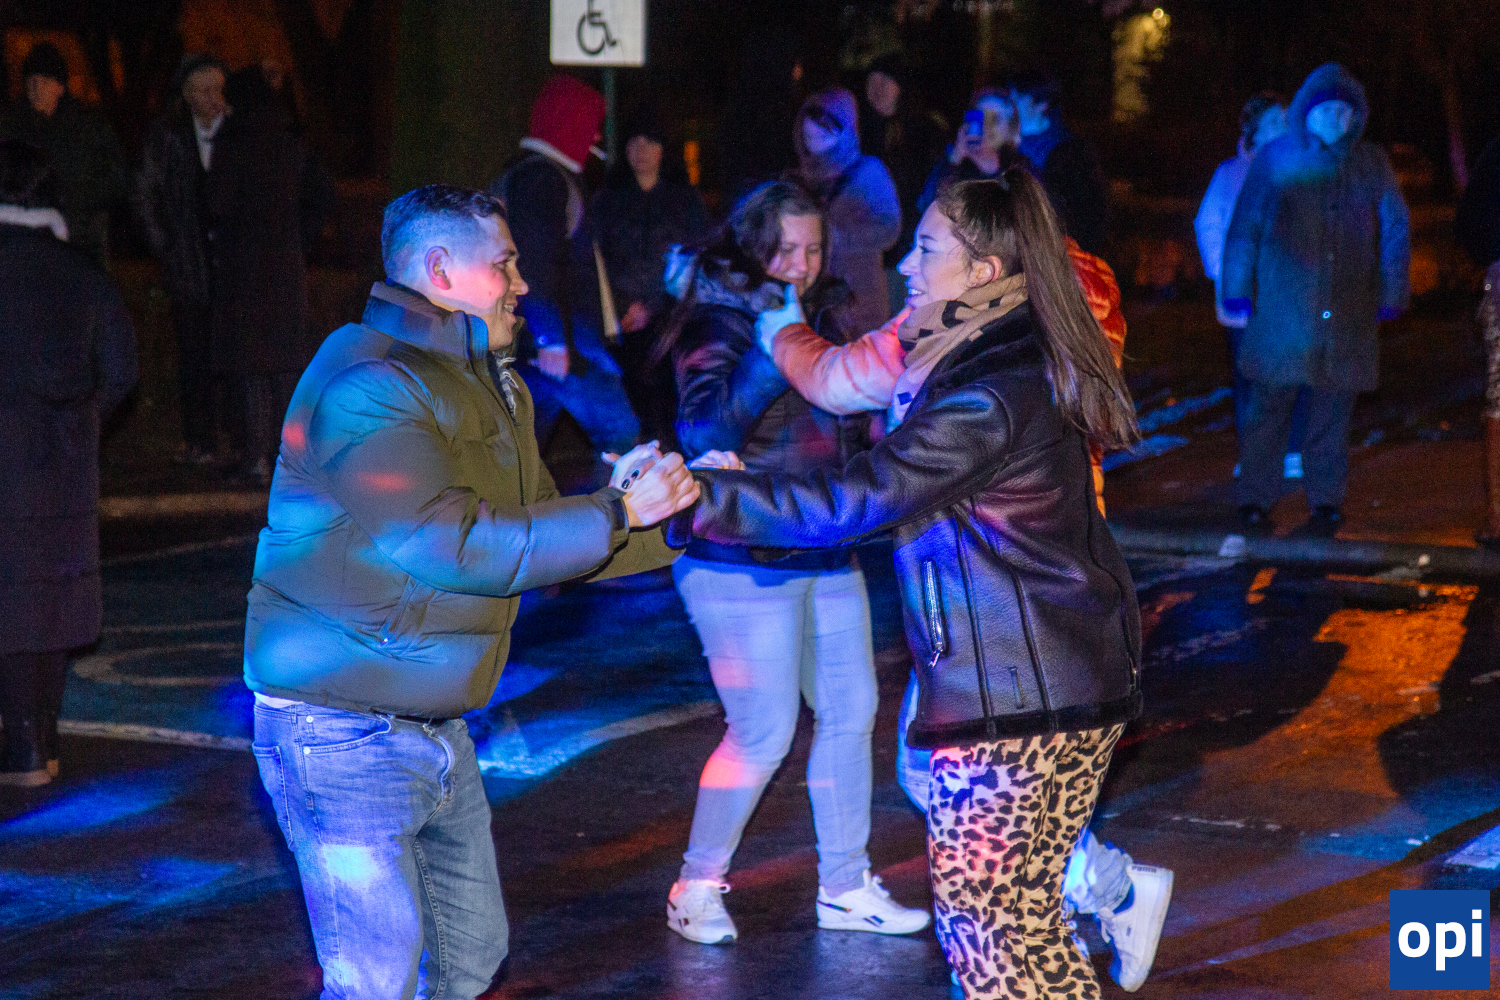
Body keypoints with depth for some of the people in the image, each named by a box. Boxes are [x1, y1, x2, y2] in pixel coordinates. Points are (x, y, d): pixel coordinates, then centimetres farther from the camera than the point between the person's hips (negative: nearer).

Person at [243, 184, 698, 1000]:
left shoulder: (487, 387, 14)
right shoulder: (368, 384, -19)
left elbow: (537, 536, 17)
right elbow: (452, 546, -26)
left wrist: (675, 517, 8)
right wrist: (615, 510, -19)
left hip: (435, 730, 10)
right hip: (343, 739, -10)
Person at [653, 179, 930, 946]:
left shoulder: (819, 315, 9)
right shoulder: (717, 327, -12)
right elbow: (707, 432, -28)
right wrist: (773, 347, -32)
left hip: (825, 555, 8)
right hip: (745, 564, -7)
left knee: (851, 711, 9)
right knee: (764, 732, -7)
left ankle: (844, 887, 22)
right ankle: (696, 888, 10)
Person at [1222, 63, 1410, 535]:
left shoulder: (1372, 165, 9)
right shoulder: (1275, 159, 4)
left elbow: (1396, 230, 12)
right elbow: (1243, 226, 6)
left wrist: (1391, 296, 7)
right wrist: (1238, 290, 2)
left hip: (1347, 315, 2)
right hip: (1282, 311, -2)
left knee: (1333, 409, 4)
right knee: (1270, 403, -3)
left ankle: (1326, 500, 13)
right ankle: (1256, 500, 4)